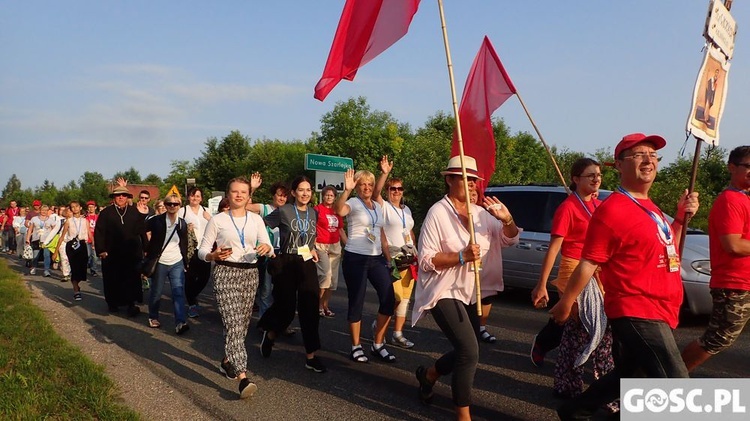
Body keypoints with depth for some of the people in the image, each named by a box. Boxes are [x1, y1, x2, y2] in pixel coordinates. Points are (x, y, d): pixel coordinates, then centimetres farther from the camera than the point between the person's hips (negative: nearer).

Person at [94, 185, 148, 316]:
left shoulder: (135, 212, 6)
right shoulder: (106, 212, 3)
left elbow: (142, 231, 5)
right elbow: (98, 232, 1)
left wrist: (146, 248, 0)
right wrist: (101, 250, -6)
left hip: (132, 254, 0)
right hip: (111, 254, 0)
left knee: (132, 279, -2)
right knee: (112, 280, 10)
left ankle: (131, 303, 3)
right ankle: (113, 303, 25)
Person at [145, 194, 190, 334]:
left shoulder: (182, 223, 5)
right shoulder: (156, 221, -6)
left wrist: (185, 261, 11)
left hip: (177, 263, 2)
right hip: (159, 263, -2)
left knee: (179, 292, -6)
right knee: (156, 292, 10)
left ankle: (180, 322, -10)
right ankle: (153, 317, 31)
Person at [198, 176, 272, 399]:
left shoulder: (256, 219, 7)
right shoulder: (217, 220, -1)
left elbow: (269, 248, 2)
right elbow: (202, 250, 0)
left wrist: (266, 248, -22)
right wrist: (214, 255, -21)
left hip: (250, 274, 4)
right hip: (226, 273, -4)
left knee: (242, 324, 13)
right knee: (234, 324, -14)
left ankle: (227, 361, 36)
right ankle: (243, 377, -18)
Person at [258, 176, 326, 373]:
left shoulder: (313, 213, 8)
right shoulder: (283, 211, -7)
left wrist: (313, 249, 7)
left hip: (307, 264, 4)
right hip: (286, 264, -4)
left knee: (310, 309, 0)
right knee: (286, 308, 3)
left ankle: (311, 356, 8)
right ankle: (270, 336, 36)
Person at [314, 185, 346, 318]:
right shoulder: (317, 209, -4)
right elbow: (312, 228, -8)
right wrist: (313, 246, -17)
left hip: (335, 246, 6)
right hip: (321, 246, -6)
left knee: (333, 278, 7)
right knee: (326, 274, -18)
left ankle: (326, 305, 19)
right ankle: (319, 305, -4)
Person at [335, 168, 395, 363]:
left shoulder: (378, 206, 14)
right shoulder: (353, 203, -5)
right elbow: (339, 210, -30)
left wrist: (388, 258, 17)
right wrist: (346, 190, -42)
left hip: (376, 258, 6)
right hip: (355, 258, -6)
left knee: (389, 299, -2)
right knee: (356, 303, 1)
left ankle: (378, 344, 12)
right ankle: (356, 347, 15)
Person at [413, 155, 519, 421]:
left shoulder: (480, 212, 4)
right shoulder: (438, 212, -14)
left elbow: (509, 238, 5)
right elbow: (426, 260, -17)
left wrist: (507, 219, -15)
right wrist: (462, 256, -27)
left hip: (469, 292, 7)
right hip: (443, 292, -7)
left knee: (466, 351, 15)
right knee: (470, 351, -17)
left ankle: (428, 374, 43)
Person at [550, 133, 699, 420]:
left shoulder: (649, 207, 13)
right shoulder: (612, 209, -16)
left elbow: (666, 250, 24)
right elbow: (589, 264, -16)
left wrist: (681, 216, 12)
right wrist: (565, 303, -11)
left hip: (657, 313, 9)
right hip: (637, 313, -9)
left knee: (624, 376, 20)